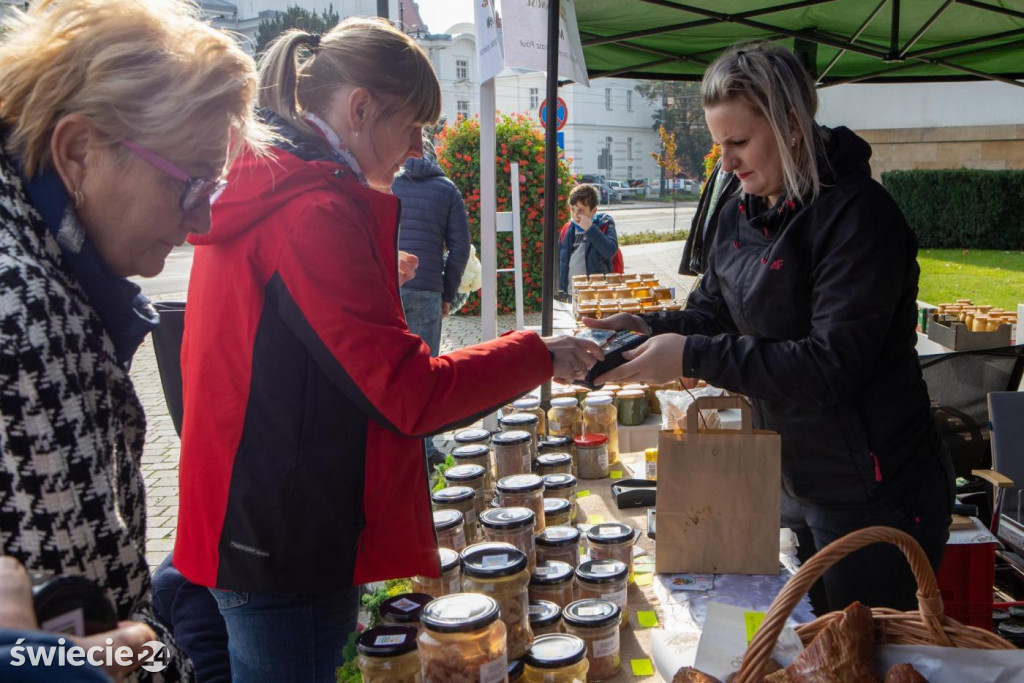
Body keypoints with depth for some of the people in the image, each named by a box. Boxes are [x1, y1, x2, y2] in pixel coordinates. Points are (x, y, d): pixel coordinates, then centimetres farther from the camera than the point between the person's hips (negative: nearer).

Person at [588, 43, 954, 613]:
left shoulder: (858, 214, -22)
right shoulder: (742, 212, 5)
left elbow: (832, 365, -28)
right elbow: (713, 312, 10)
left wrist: (692, 356, -30)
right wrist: (647, 328, -10)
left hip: (873, 497, -8)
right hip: (793, 477, 8)